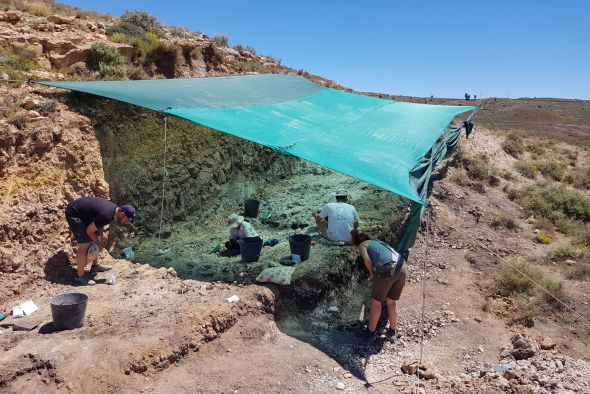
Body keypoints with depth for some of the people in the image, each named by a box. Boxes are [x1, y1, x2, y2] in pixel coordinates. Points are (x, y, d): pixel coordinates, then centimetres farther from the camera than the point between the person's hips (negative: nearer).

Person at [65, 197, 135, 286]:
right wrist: (98, 243, -5)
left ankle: (95, 266, 32)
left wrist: (98, 242, -1)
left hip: (83, 213, 10)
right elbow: (89, 231, -20)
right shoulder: (106, 215, -32)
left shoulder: (114, 208, -5)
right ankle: (80, 277, 2)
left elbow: (100, 225, 9)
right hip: (73, 214, -10)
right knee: (84, 245, -10)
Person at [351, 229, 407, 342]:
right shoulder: (376, 241, 31)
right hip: (402, 268, 6)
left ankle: (371, 332, 29)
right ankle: (392, 332, 34)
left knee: (376, 302, 16)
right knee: (392, 302, 23)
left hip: (386, 270, -6)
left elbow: (367, 260, -6)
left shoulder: (362, 245, 14)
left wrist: (371, 273, 11)